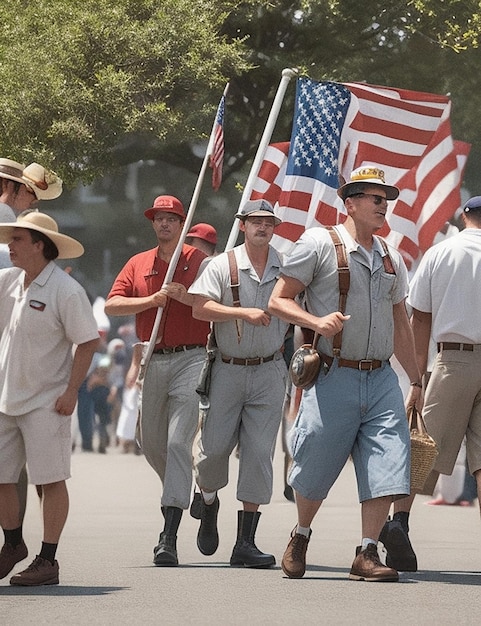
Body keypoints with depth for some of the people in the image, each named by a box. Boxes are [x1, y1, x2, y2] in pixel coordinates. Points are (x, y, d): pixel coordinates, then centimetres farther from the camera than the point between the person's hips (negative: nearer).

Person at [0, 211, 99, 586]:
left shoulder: (65, 290, -12)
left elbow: (88, 341, -11)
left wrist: (72, 391, -15)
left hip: (45, 403, -7)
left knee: (51, 479, -2)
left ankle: (47, 561, 3)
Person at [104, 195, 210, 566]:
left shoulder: (201, 262, 4)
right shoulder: (138, 264, 14)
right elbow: (112, 305, 3)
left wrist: (188, 298, -16)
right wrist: (152, 300, -9)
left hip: (190, 359, -5)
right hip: (152, 363, 5)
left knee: (178, 442, -14)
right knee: (152, 443, 12)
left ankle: (169, 537, -19)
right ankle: (178, 494, 43)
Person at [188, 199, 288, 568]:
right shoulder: (223, 266, 0)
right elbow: (201, 308, -11)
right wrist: (244, 312, -20)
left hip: (269, 372, 1)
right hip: (228, 370, -1)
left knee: (259, 453, -5)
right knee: (215, 446, -5)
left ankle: (246, 543, -3)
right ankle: (209, 502, 29)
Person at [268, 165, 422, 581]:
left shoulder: (392, 260, 17)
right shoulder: (319, 243, 0)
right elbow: (279, 301, -1)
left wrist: (416, 381, 22)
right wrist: (316, 321, -19)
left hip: (382, 379, 4)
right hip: (333, 379, -4)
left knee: (387, 465, -9)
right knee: (315, 469, 2)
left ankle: (367, 554, -5)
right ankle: (301, 537, 28)